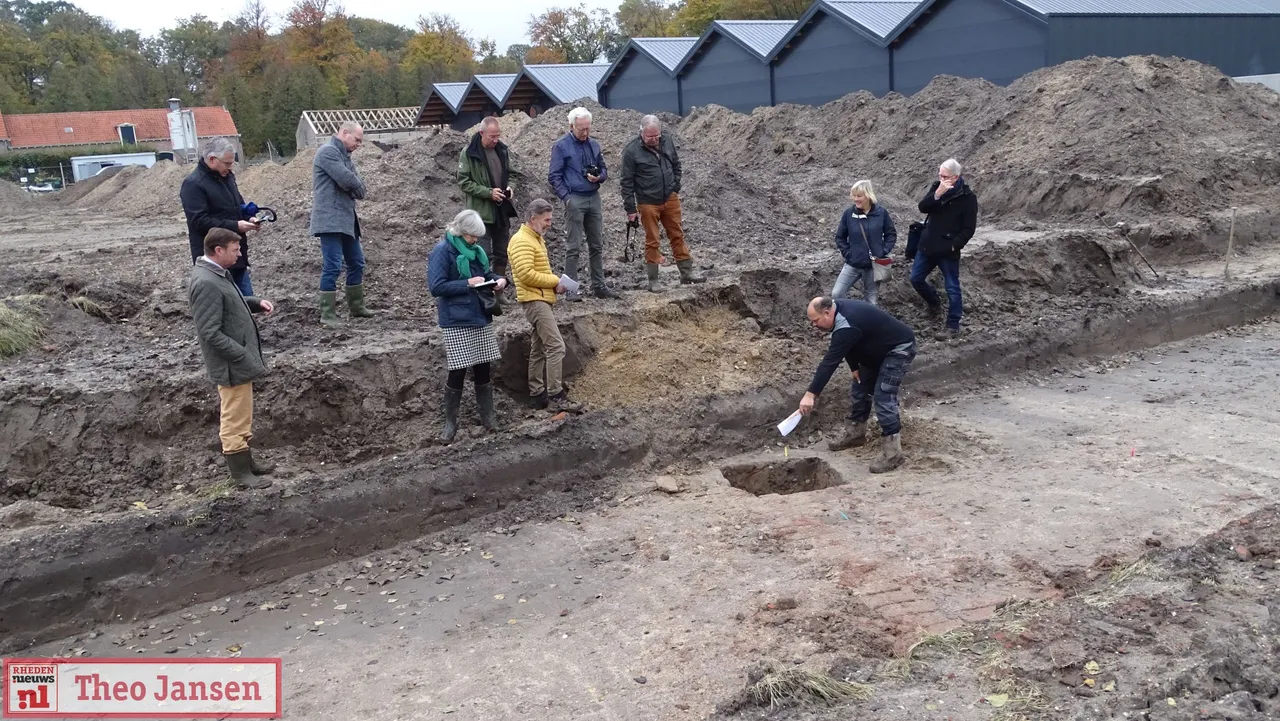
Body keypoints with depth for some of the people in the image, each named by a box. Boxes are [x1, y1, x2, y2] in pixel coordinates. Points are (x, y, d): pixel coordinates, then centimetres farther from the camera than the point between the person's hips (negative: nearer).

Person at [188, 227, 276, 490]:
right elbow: (211, 334, -25)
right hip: (232, 363, -10)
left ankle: (247, 461, 34)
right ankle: (241, 472, 14)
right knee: (235, 418, 2)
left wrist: (255, 303, 6)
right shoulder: (206, 283, -24)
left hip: (240, 360, 10)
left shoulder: (218, 273, 6)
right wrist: (245, 356, -23)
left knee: (241, 415, 21)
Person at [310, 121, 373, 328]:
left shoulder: (344, 155, 20)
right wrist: (358, 187, -1)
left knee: (356, 263, 16)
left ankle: (357, 306, 28)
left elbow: (359, 187, 13)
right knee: (333, 266, -11)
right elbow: (347, 180, -21)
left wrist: (356, 188, -9)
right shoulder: (328, 151, -10)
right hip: (330, 220, -10)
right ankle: (328, 315, -7)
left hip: (347, 219, 10)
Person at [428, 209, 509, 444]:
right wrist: (467, 284, -21)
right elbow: (436, 286, -17)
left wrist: (499, 280, -3)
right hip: (457, 321, -6)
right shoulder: (442, 251, -12)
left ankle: (487, 416, 23)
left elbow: (487, 274, 20)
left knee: (483, 368, 11)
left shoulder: (477, 250, 8)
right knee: (458, 371, -4)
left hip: (481, 317, 6)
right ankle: (450, 423, 9)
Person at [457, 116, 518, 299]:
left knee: (502, 254, 12)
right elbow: (464, 182, -10)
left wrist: (509, 187, -2)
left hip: (502, 210, 6)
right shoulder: (468, 153, -10)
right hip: (481, 211, -6)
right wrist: (488, 192, -19)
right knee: (483, 255, -7)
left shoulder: (502, 150, 6)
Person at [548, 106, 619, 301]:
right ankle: (571, 289, -2)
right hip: (575, 199, -5)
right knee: (574, 247, -6)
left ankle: (599, 286, 17)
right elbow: (554, 176, -3)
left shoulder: (594, 145, 13)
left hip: (594, 198, 5)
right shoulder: (561, 146, -2)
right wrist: (566, 198, -12)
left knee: (597, 245, 9)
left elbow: (604, 170, 20)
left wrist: (599, 177, -3)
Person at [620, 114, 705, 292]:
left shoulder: (668, 142, 0)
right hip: (648, 203, -4)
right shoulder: (631, 151, -13)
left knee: (678, 236, 10)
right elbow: (627, 182, -10)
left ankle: (687, 272, 19)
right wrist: (630, 209, -10)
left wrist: (675, 188, 9)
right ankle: (653, 281, 12)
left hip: (670, 199, 4)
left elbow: (676, 166, 16)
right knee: (652, 242, 4)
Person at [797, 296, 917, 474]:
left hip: (899, 348, -10)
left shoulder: (846, 326, -34)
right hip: (878, 349, 10)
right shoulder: (839, 309, -5)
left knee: (883, 396, -18)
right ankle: (857, 433, 27)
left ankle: (892, 452, -17)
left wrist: (811, 394, -38)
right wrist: (854, 367, 0)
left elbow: (830, 362, -37)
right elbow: (848, 347, 10)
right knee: (859, 388, 12)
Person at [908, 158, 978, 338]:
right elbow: (923, 207, -12)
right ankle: (934, 302, 39)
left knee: (952, 287, 2)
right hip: (927, 244, 6)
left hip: (948, 250, -6)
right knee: (916, 279, 13)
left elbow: (969, 228, -10)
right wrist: (937, 194, -26)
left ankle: (953, 326, 11)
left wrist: (955, 245, -17)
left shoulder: (967, 197, -12)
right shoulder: (937, 186, 2)